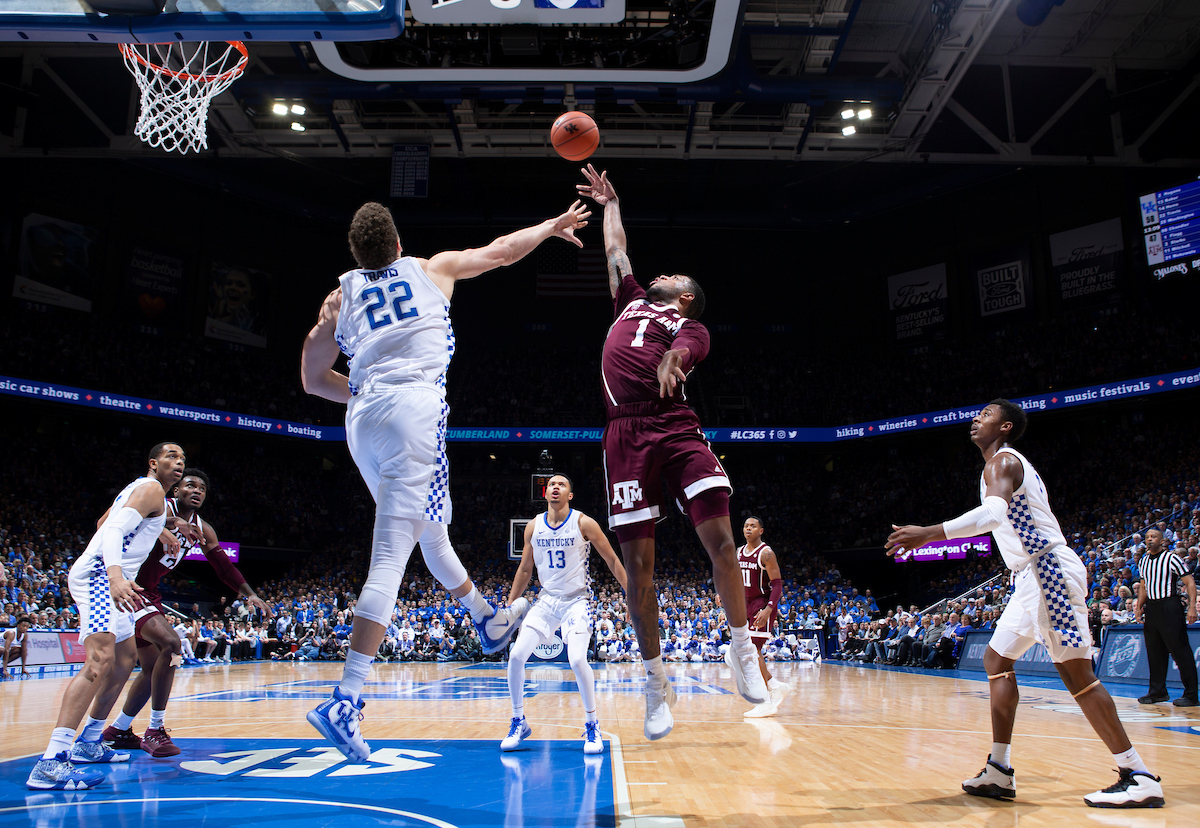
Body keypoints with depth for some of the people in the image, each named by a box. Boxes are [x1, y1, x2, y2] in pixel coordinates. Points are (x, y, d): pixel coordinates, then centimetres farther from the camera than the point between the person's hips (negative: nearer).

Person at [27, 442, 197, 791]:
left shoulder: (138, 488, 21)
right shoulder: (152, 489, -8)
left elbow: (104, 522, 37)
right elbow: (113, 530, -23)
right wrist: (116, 577, -41)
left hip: (106, 578, 11)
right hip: (98, 575, -11)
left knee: (126, 655, 19)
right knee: (101, 659, -24)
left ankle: (89, 743, 25)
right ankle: (51, 762, -32)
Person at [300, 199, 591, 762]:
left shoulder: (340, 296, 18)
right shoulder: (432, 269, 14)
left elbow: (312, 379, 18)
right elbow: (501, 251, 28)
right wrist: (553, 227, 43)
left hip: (363, 419, 5)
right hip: (415, 407, -5)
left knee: (431, 530, 24)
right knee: (391, 557, -10)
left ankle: (487, 620, 44)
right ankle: (343, 702, -15)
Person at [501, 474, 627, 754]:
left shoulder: (584, 523, -9)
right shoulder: (534, 526, 2)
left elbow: (612, 560, -2)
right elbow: (525, 569, 14)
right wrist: (510, 604, 12)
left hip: (576, 601, -4)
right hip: (546, 600, 4)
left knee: (577, 659, -24)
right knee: (516, 655, -10)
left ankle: (592, 725, -2)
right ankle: (519, 722, 10)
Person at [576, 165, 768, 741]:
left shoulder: (690, 325, 15)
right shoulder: (632, 302, 29)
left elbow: (686, 347, -9)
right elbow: (616, 250, 42)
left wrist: (672, 357, -31)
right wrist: (610, 204, 55)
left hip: (675, 425, -3)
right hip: (626, 432, 3)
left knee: (719, 536, -14)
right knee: (637, 558, -1)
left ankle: (741, 646, 7)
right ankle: (656, 680, 9)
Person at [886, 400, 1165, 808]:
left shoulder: (1002, 460, -9)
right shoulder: (1010, 463, 22)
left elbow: (994, 512, -30)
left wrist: (929, 533, -37)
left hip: (1050, 570, -11)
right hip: (1034, 577, 11)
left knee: (1075, 670, -9)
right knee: (996, 659, 10)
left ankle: (1139, 778, -2)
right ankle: (999, 772, 11)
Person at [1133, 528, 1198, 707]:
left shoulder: (1172, 558, -7)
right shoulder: (1144, 561, 13)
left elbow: (1190, 582, -10)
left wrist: (1192, 607, -19)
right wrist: (1139, 607, 12)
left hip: (1169, 607, -7)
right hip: (1151, 608, 7)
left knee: (1180, 651, -5)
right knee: (1154, 652, 10)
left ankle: (1191, 695, 1)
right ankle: (1158, 691, 19)